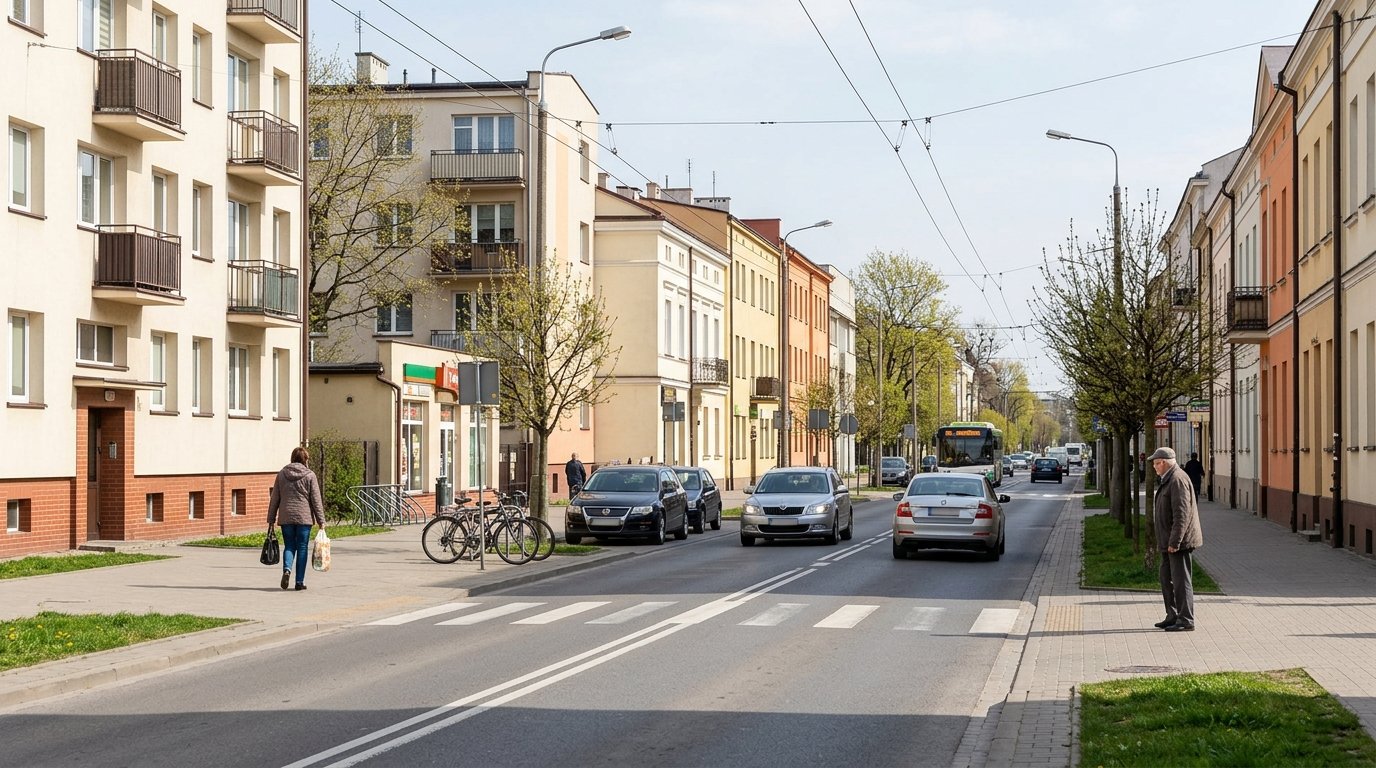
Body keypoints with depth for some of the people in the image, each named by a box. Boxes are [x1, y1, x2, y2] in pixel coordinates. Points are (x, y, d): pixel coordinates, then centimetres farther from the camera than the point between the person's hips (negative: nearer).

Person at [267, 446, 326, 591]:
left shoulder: (282, 474, 5)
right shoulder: (310, 475, -3)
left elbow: (274, 499, 7)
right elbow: (316, 500, -4)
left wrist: (271, 520, 13)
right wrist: (321, 521, -1)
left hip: (286, 518, 2)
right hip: (304, 518, -2)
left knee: (289, 546, 12)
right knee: (302, 548, 6)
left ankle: (286, 569, -15)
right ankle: (300, 581, 6)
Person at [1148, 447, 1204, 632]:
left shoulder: (1177, 480, -17)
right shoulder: (1169, 479, 17)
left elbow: (1182, 513, -23)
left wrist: (1175, 541, -23)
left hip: (1179, 541, -11)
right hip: (1170, 541, 11)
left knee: (1181, 580, -6)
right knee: (1167, 578, 14)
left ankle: (1186, 620, -2)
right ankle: (1173, 616, 21)